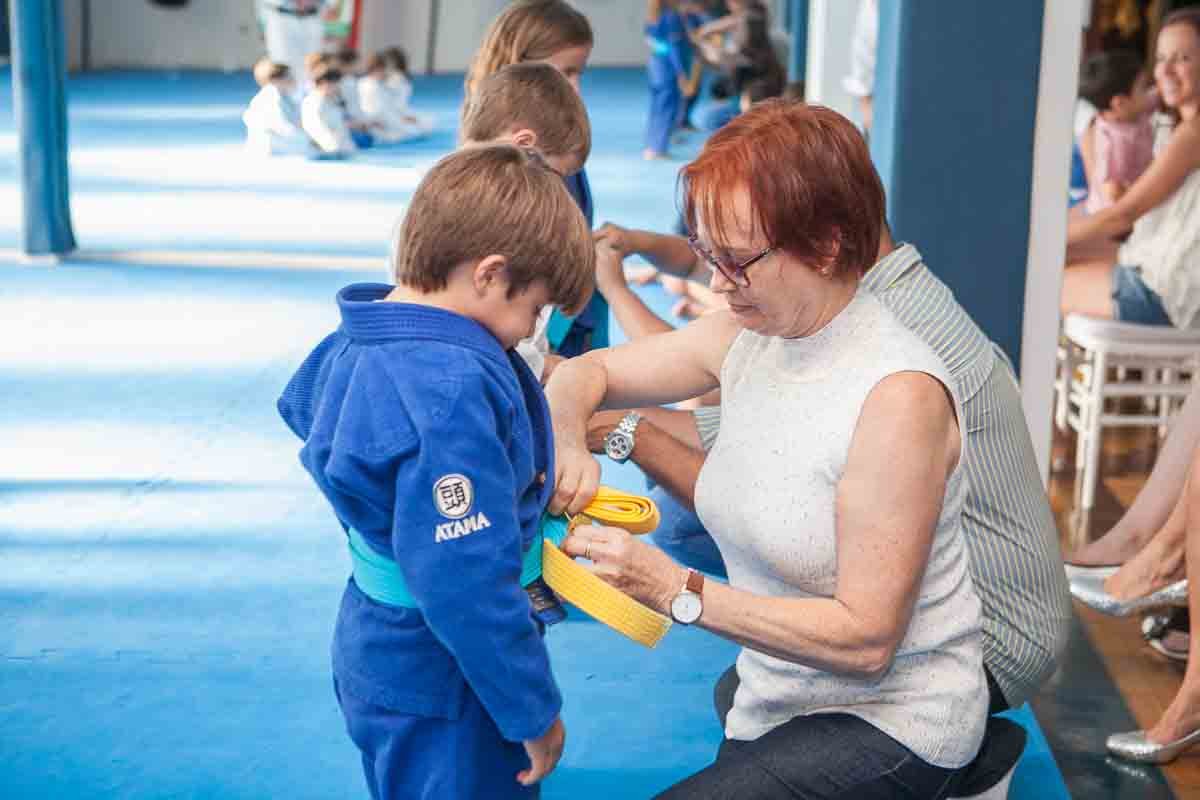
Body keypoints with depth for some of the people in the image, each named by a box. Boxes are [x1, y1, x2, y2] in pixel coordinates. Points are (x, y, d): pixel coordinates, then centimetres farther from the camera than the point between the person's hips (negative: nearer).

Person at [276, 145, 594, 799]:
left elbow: (301, 406, 22)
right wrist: (533, 711, -20)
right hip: (437, 682, -10)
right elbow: (466, 586, -32)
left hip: (376, 643, 10)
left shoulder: (361, 338, -1)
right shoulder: (451, 391, -32)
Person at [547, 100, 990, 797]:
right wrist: (566, 445, -10)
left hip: (890, 728, -7)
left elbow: (866, 637, -23)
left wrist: (679, 591, -25)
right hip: (776, 708, 7)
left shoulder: (900, 396, -23)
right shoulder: (746, 338, -2)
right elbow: (586, 372, 12)